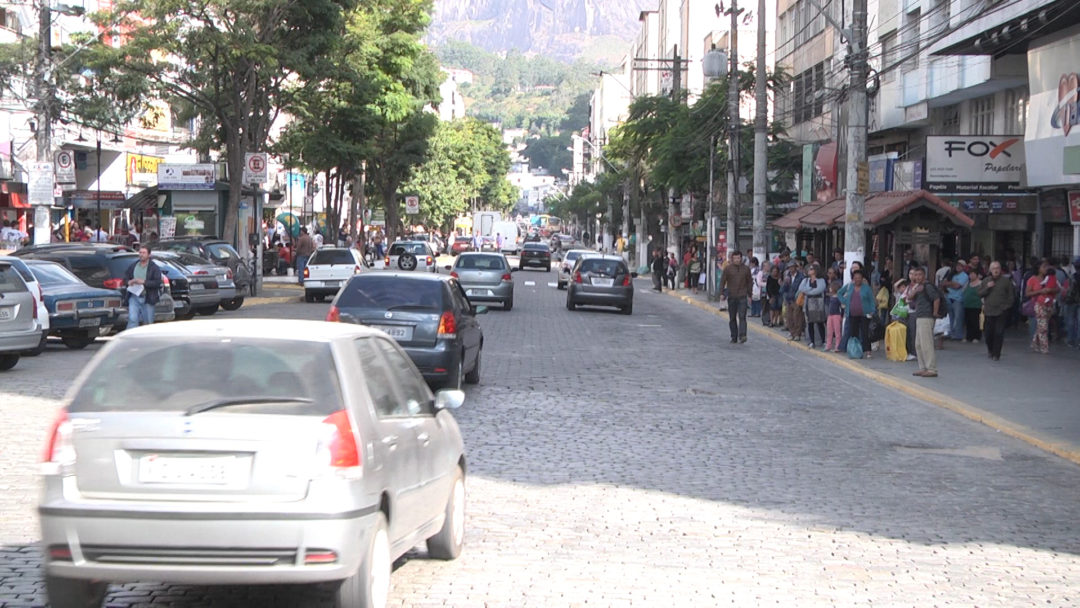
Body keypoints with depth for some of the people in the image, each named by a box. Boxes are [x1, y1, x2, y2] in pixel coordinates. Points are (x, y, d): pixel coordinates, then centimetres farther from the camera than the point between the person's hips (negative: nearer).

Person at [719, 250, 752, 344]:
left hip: (742, 296, -1)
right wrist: (721, 293, -5)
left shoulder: (746, 269, 6)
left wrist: (749, 295, 13)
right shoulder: (727, 268, 2)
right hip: (731, 296, 1)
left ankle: (742, 336, -21)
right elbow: (722, 281, 4)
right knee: (732, 318, 6)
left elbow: (749, 282, 13)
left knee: (742, 317, -13)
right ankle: (734, 337, 14)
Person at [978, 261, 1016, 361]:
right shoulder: (985, 281, 10)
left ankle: (996, 354, 0)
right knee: (988, 333, 4)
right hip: (989, 311, 3)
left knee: (999, 333, -6)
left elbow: (1011, 295, 3)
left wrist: (1007, 306, -6)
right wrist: (987, 288, -9)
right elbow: (979, 294, 7)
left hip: (1002, 311, -3)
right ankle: (990, 350, 29)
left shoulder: (1006, 281, 1)